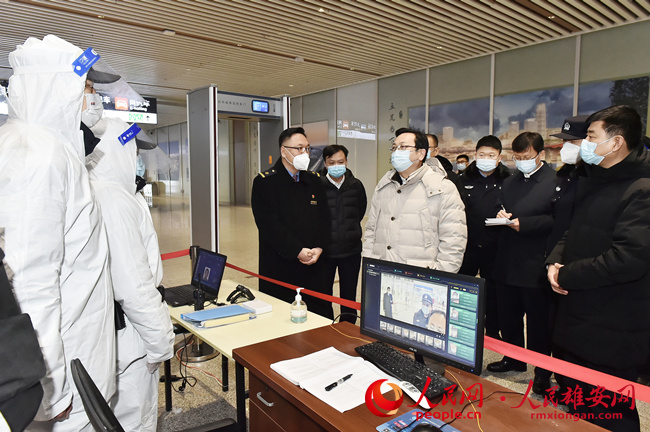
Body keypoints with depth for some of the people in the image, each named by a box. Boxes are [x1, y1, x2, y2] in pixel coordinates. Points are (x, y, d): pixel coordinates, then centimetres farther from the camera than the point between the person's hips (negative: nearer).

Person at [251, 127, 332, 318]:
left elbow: (324, 218, 11)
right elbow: (269, 224, -14)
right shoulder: (264, 182, -5)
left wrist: (319, 248, -5)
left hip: (313, 266, 5)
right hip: (279, 268, -4)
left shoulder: (314, 181, 12)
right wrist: (298, 251, -17)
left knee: (322, 317, 8)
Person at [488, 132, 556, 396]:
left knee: (538, 320, 6)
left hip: (535, 265, -6)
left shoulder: (555, 182, -7)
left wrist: (524, 223, -21)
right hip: (507, 263, 7)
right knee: (507, 315, 16)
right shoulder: (509, 183, 16)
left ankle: (542, 369, 24)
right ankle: (514, 358, 35)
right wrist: (501, 216, 0)